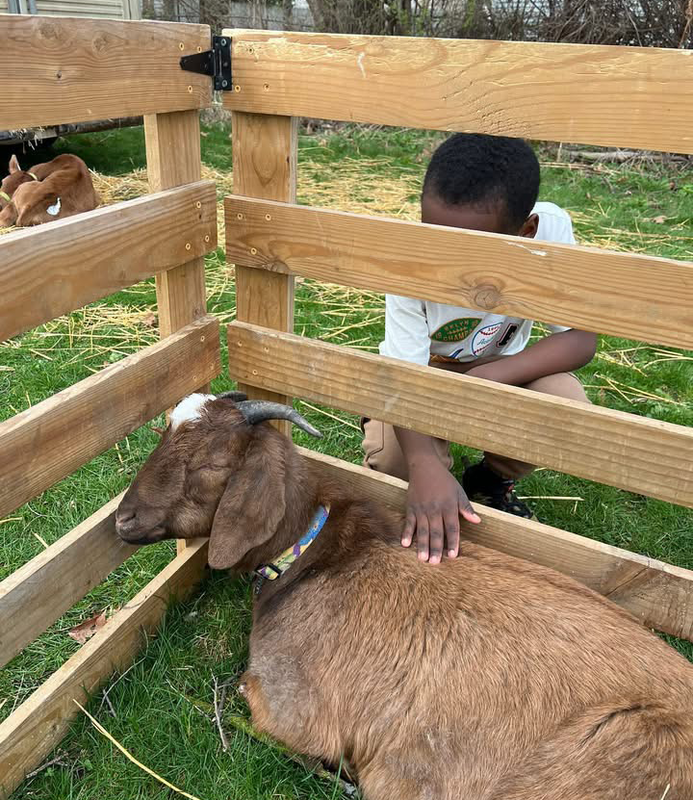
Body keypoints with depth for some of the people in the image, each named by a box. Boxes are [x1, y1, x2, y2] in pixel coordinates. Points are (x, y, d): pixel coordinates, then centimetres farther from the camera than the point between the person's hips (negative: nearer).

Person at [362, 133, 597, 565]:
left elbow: (581, 337, -22)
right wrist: (424, 464, -53)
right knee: (394, 460, -29)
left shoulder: (550, 229, -27)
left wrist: (487, 377, -35)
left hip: (502, 371, 2)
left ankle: (490, 481, 4)